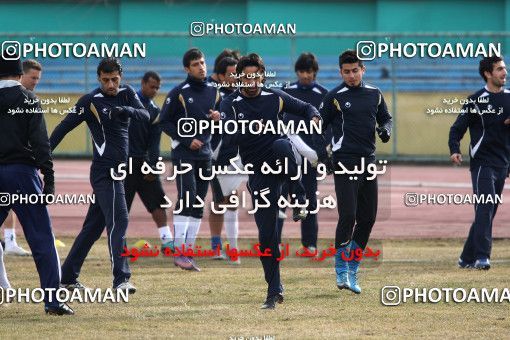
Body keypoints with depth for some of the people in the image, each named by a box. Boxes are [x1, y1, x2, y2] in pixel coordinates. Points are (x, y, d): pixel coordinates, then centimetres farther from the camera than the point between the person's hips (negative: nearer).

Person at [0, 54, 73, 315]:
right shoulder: (26, 99, -1)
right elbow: (40, 141, -7)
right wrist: (49, 179, -8)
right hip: (21, 173, -3)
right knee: (42, 239, -2)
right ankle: (53, 300, -7)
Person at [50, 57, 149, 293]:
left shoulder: (126, 93, 8)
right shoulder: (90, 101, -8)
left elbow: (145, 115, -5)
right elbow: (65, 126, -8)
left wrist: (126, 110, -27)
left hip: (118, 171, 7)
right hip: (104, 170, -7)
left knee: (94, 225, 12)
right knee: (118, 220, -17)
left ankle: (68, 276, 20)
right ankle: (121, 279, -23)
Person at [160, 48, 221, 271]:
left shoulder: (214, 92, 10)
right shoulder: (179, 93, -7)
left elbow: (223, 115, 21)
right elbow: (165, 122, -5)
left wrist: (219, 118, -4)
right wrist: (188, 140, -14)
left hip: (205, 153, 6)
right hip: (183, 153, -6)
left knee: (198, 204, 6)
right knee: (187, 198, -15)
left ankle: (189, 253, 10)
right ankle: (179, 252, -15)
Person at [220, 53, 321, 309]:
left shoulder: (275, 98, 3)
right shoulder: (231, 104, -2)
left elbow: (305, 108, 14)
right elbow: (225, 140, -15)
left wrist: (314, 118, -10)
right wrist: (247, 129, -33)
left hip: (283, 162, 0)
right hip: (259, 172, 0)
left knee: (281, 145, -39)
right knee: (266, 234, -3)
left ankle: (300, 199, -28)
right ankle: (274, 290, 9)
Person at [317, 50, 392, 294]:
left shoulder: (374, 94, 12)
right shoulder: (335, 97, -2)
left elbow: (385, 117, 24)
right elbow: (319, 125, 0)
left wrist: (385, 129, 1)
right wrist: (321, 150, -15)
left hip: (369, 161, 6)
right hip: (345, 161, -5)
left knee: (368, 218, 6)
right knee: (348, 215, -14)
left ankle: (352, 270, 17)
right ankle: (341, 270, -2)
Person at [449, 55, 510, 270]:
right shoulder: (476, 100, -5)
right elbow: (458, 128, -7)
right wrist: (455, 151, -24)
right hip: (482, 162, -6)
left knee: (488, 212, 8)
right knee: (485, 208, -17)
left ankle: (467, 258, 15)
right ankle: (481, 257, -20)